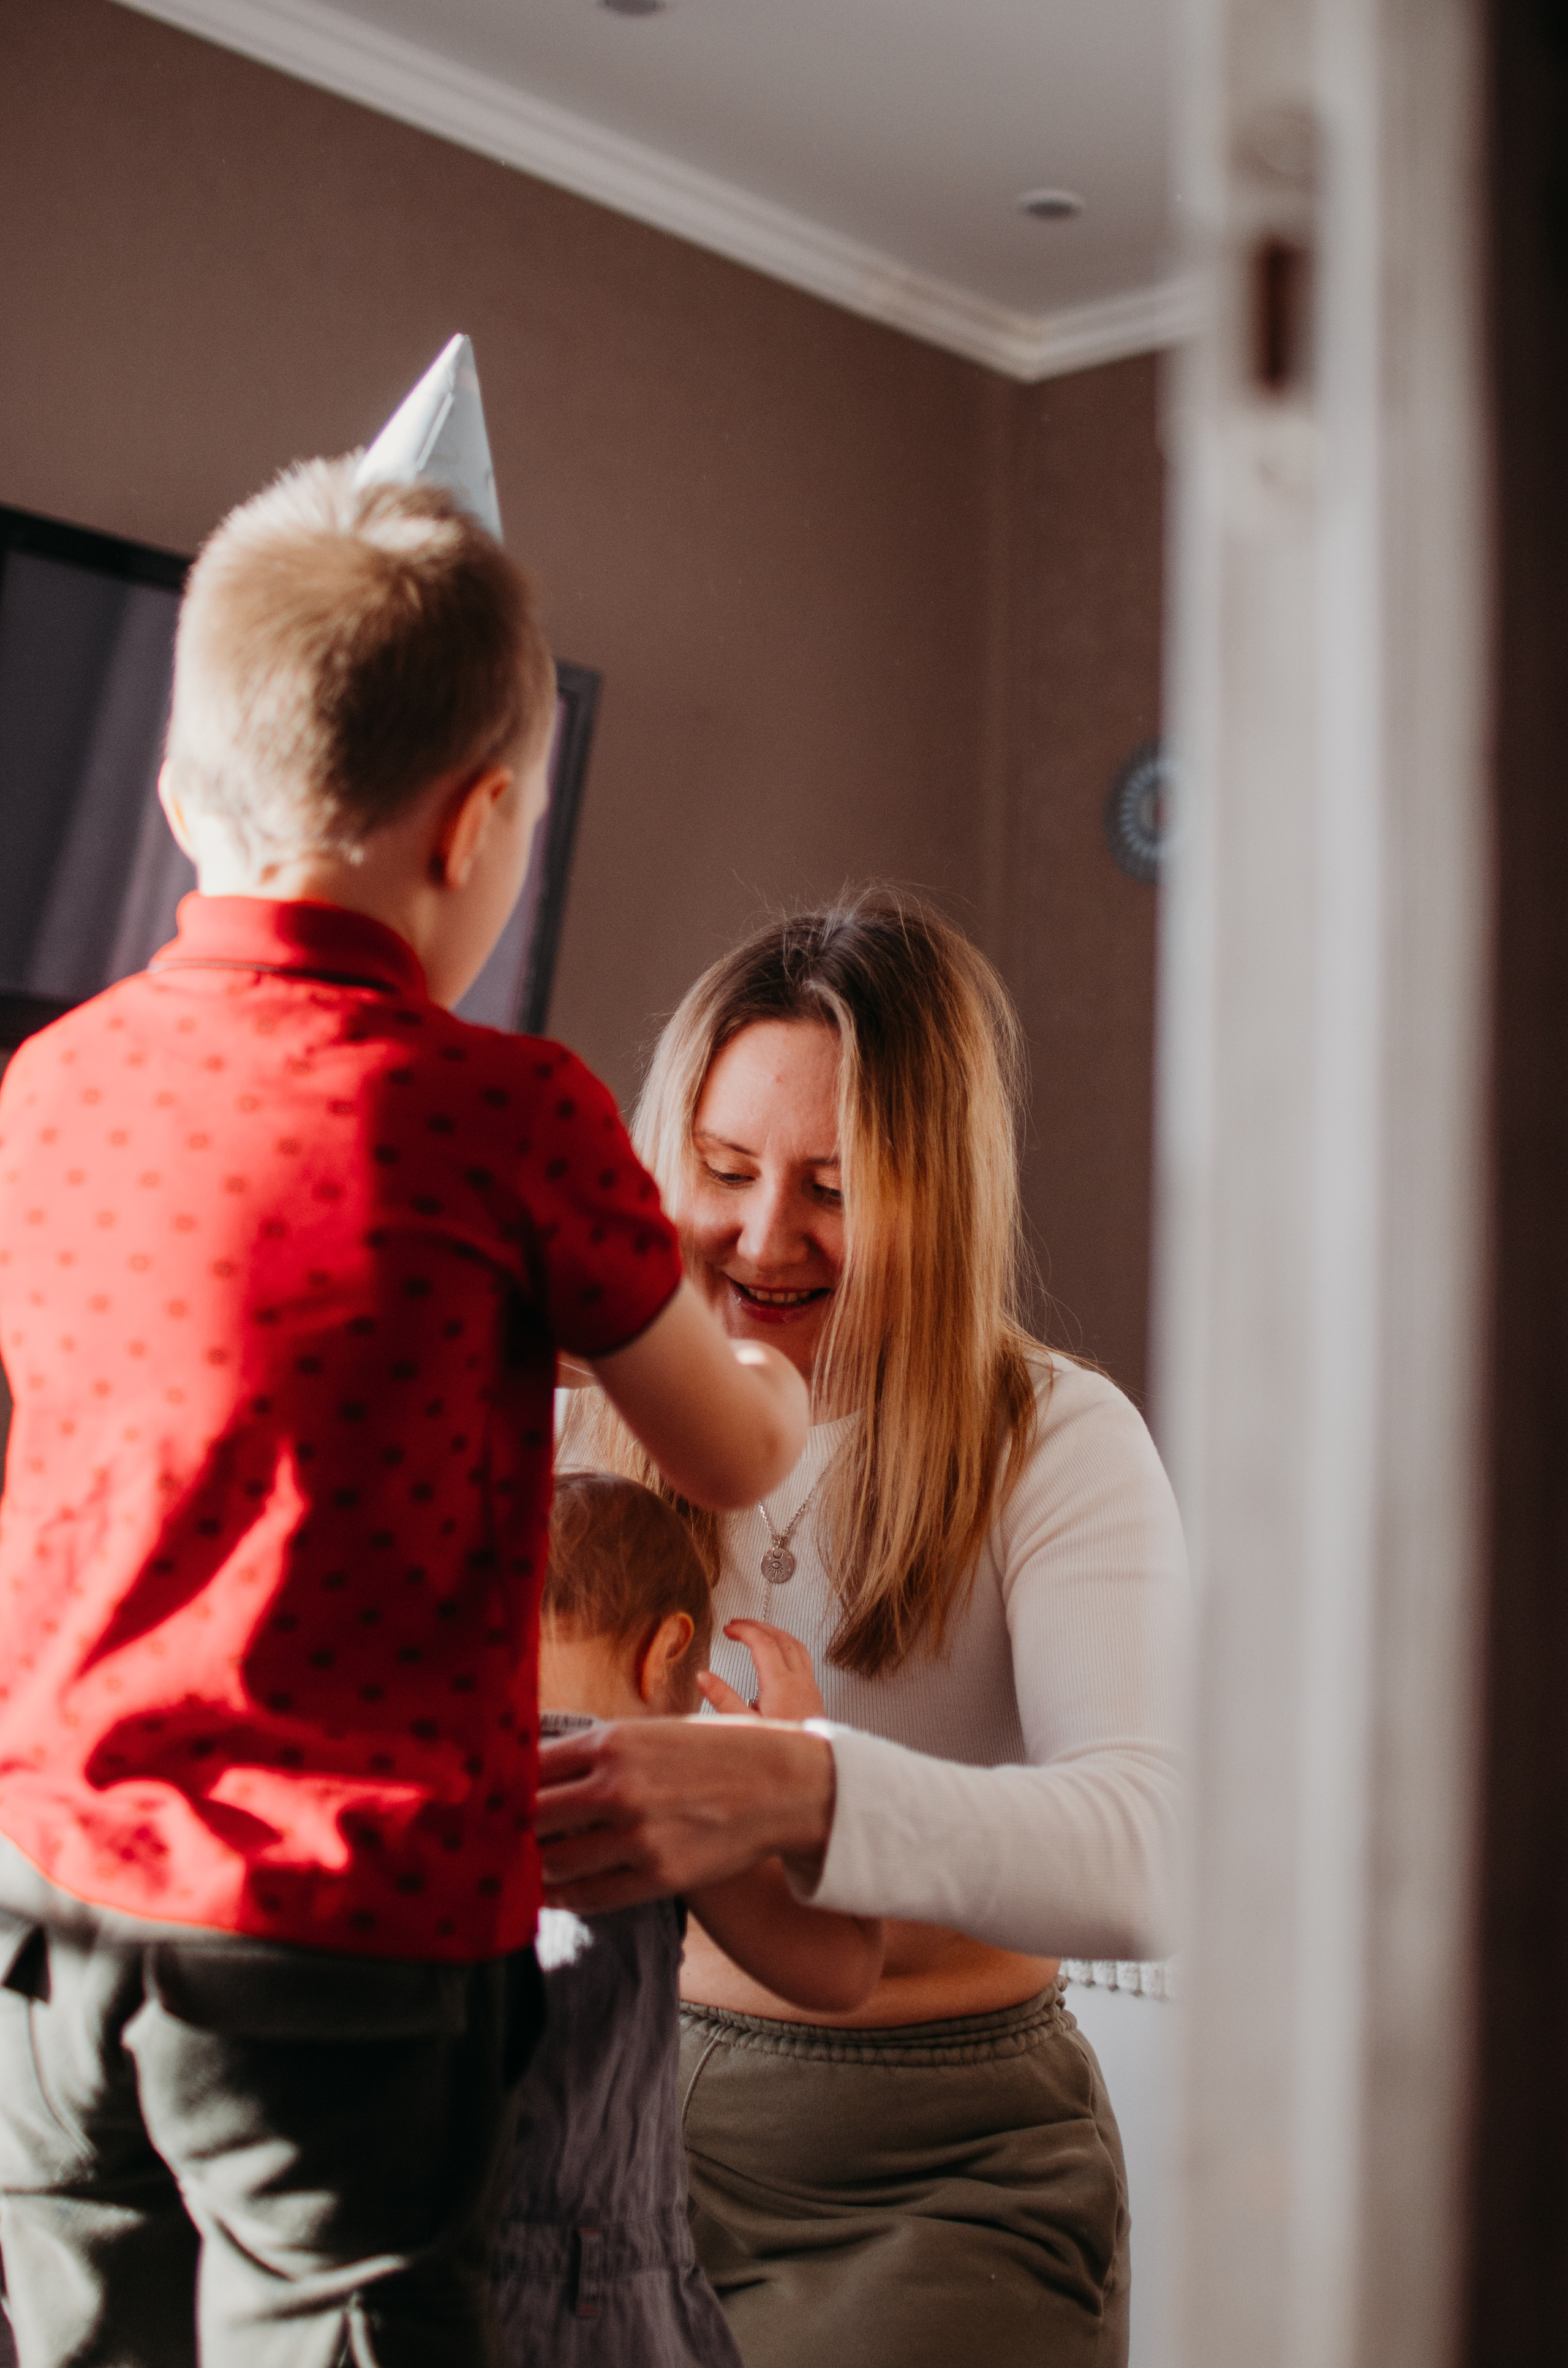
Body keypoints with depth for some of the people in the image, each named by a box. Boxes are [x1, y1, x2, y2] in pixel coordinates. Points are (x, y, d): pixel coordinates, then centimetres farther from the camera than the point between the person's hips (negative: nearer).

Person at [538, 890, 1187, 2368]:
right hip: (620, 2101, 3)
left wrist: (798, 1795, -41)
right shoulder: (599, 1429, 5)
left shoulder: (1057, 1444, -8)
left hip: (938, 2175, -3)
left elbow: (1152, 1861, -23)